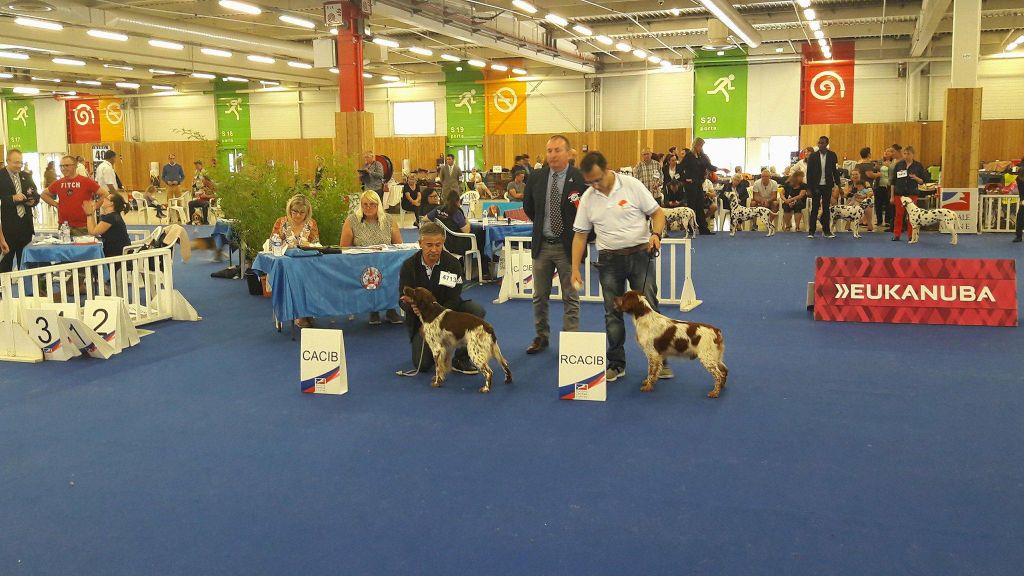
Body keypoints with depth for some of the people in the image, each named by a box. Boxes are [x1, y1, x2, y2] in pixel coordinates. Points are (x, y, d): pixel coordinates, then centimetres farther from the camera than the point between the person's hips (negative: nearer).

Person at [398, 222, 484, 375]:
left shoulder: (453, 264, -12)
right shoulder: (409, 266, -10)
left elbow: (453, 300, -17)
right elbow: (404, 300, -12)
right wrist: (412, 305, -38)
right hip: (420, 316, -1)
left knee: (477, 311, -27)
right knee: (422, 364, -17)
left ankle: (461, 359, -12)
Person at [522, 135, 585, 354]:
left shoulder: (580, 179, -11)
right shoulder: (536, 178, 1)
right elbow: (528, 206, 17)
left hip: (567, 246, -4)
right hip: (542, 245, 4)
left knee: (571, 298, 4)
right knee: (539, 297, 14)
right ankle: (541, 336, 28)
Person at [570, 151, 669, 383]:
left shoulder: (632, 185, -8)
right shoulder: (588, 198, 1)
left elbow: (657, 212, -3)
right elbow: (580, 234, 4)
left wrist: (656, 234, -23)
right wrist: (575, 269, -2)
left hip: (641, 254, -2)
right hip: (610, 259, 3)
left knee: (649, 309, -1)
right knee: (612, 313, 6)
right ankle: (616, 364, 16)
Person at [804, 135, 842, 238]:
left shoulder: (832, 155, 3)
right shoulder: (813, 156, 0)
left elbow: (835, 170, 4)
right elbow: (809, 172, 0)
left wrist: (837, 183, -3)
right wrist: (809, 187, -5)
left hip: (827, 185, 1)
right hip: (816, 186, -1)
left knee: (826, 208, 7)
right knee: (815, 208, 1)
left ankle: (826, 231, 13)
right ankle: (811, 231, 5)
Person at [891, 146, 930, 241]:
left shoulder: (918, 166, 1)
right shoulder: (898, 165, 2)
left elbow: (923, 181, 5)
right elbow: (893, 181, 5)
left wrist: (916, 178, -17)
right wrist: (892, 195, 2)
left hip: (912, 194, 0)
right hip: (899, 193, 1)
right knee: (898, 215, 3)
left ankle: (911, 235, 11)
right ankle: (896, 234, 11)